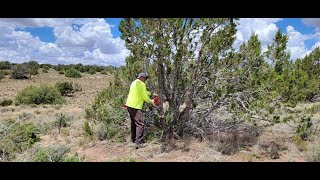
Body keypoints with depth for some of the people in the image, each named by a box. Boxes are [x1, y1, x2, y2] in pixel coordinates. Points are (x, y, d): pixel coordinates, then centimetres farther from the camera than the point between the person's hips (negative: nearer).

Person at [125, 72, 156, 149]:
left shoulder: (134, 82, 17)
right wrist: (151, 101, 7)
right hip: (135, 107, -10)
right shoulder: (141, 84, -12)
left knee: (134, 123, 21)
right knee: (140, 124, -9)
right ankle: (139, 143, -12)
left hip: (129, 105, 10)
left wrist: (151, 93, 21)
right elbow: (144, 97, -9)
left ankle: (133, 139, 32)